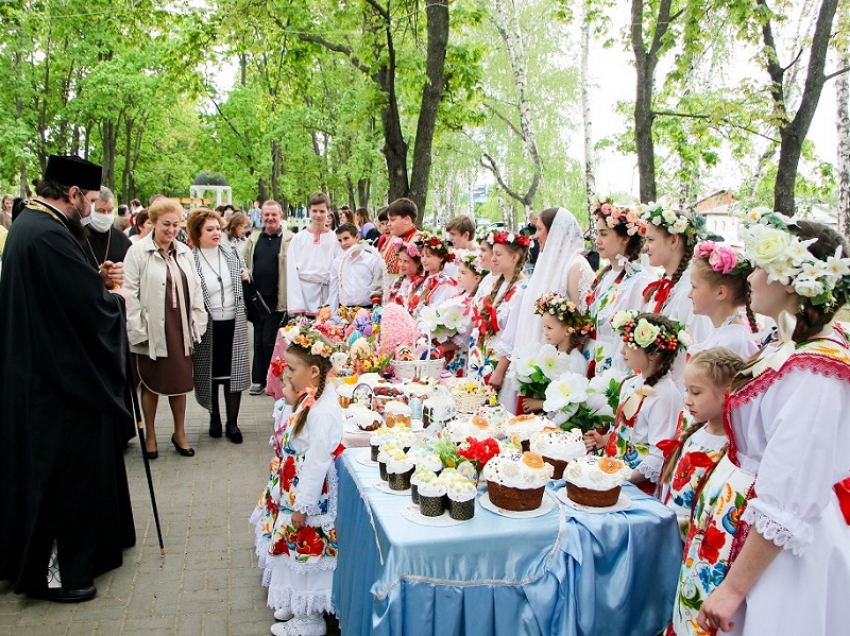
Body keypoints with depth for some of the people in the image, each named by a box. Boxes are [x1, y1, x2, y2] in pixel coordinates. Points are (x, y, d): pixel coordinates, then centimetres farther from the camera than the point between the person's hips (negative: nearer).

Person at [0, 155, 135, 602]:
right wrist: (116, 296, -4)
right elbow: (93, 305, -24)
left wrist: (100, 281, 1)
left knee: (57, 466, 21)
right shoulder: (49, 234, -24)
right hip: (59, 377, -11)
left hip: (40, 372, 11)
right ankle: (51, 570, 16)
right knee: (60, 469, 2)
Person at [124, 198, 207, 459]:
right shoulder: (138, 251, -6)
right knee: (151, 383, 9)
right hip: (152, 330, -4)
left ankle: (180, 434, 26)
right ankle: (150, 436, 25)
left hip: (180, 329, 4)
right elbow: (130, 292, -9)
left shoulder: (184, 252, 9)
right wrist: (137, 329, -12)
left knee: (180, 382, 11)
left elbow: (195, 289, 12)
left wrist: (197, 324, 7)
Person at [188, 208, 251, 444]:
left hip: (234, 323, 3)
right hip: (208, 327, -3)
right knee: (210, 373, 10)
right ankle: (214, 418, 29)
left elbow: (244, 279, 18)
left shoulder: (231, 252, 2)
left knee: (234, 371, 5)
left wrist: (246, 278, -4)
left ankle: (232, 422, 17)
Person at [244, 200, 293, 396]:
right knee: (259, 339, 11)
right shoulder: (254, 239, 12)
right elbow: (245, 266, 16)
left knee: (270, 340, -3)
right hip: (257, 297, 5)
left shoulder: (289, 240, -4)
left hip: (277, 299, -5)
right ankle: (258, 380, 21)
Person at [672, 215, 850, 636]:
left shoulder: (812, 372, -25)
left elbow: (786, 508, -25)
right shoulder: (792, 345, 3)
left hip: (777, 554, -9)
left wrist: (733, 586, -20)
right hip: (739, 525, 9)